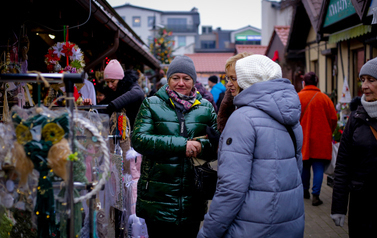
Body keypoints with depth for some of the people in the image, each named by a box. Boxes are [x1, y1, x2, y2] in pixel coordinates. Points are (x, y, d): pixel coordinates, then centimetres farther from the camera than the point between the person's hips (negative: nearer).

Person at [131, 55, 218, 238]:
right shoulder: (151, 104, 3)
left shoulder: (206, 108, 10)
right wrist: (182, 145, -19)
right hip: (158, 195, -2)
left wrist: (200, 146, -19)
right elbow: (139, 139, -11)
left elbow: (218, 145, 5)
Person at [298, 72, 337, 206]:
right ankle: (315, 195, -3)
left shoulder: (297, 98, -7)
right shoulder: (324, 98, -4)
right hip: (321, 139, -1)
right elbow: (334, 118, -1)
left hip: (303, 139, 1)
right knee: (318, 168, 3)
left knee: (304, 166, 16)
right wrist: (328, 133, 15)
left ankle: (305, 191, 29)